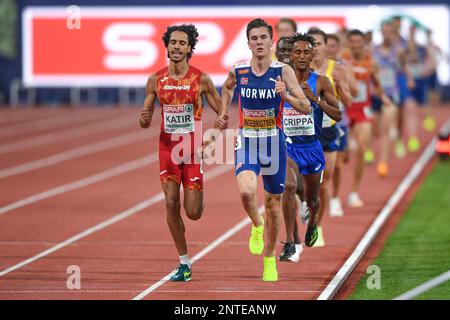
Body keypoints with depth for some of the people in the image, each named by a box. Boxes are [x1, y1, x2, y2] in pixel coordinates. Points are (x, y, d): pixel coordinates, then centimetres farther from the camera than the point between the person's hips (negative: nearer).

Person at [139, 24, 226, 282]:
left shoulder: (201, 80, -5)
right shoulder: (156, 80, 3)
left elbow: (221, 113, 2)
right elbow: (145, 122, 8)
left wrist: (222, 123, -21)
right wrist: (144, 119, -16)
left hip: (193, 150, -2)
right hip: (168, 147, 2)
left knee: (193, 212, -6)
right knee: (171, 205, -5)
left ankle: (199, 197, 34)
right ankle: (184, 263, 6)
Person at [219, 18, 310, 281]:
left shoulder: (283, 71, -8)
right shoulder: (238, 71, -2)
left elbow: (307, 108, -11)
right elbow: (227, 88, 24)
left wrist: (286, 96, -27)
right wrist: (224, 113, 13)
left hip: (274, 142, 0)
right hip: (247, 142, 0)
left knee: (273, 203, 10)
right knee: (246, 191, -26)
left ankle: (270, 259, 29)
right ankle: (256, 225, 7)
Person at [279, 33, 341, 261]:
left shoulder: (321, 82, -4)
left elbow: (338, 115, -7)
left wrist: (316, 99, -19)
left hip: (312, 146, 1)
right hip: (288, 145, -1)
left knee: (312, 198, 17)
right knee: (289, 186, -27)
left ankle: (313, 222, 54)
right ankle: (292, 242, -25)